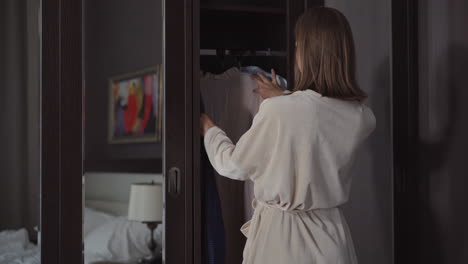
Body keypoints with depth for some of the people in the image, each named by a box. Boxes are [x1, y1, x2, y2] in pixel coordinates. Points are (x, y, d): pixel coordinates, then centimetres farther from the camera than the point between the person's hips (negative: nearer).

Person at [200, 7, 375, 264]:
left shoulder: (277, 111, -18)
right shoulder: (361, 118, -6)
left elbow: (234, 166, -3)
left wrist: (209, 129, 15)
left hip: (279, 234, -3)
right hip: (329, 235, 4)